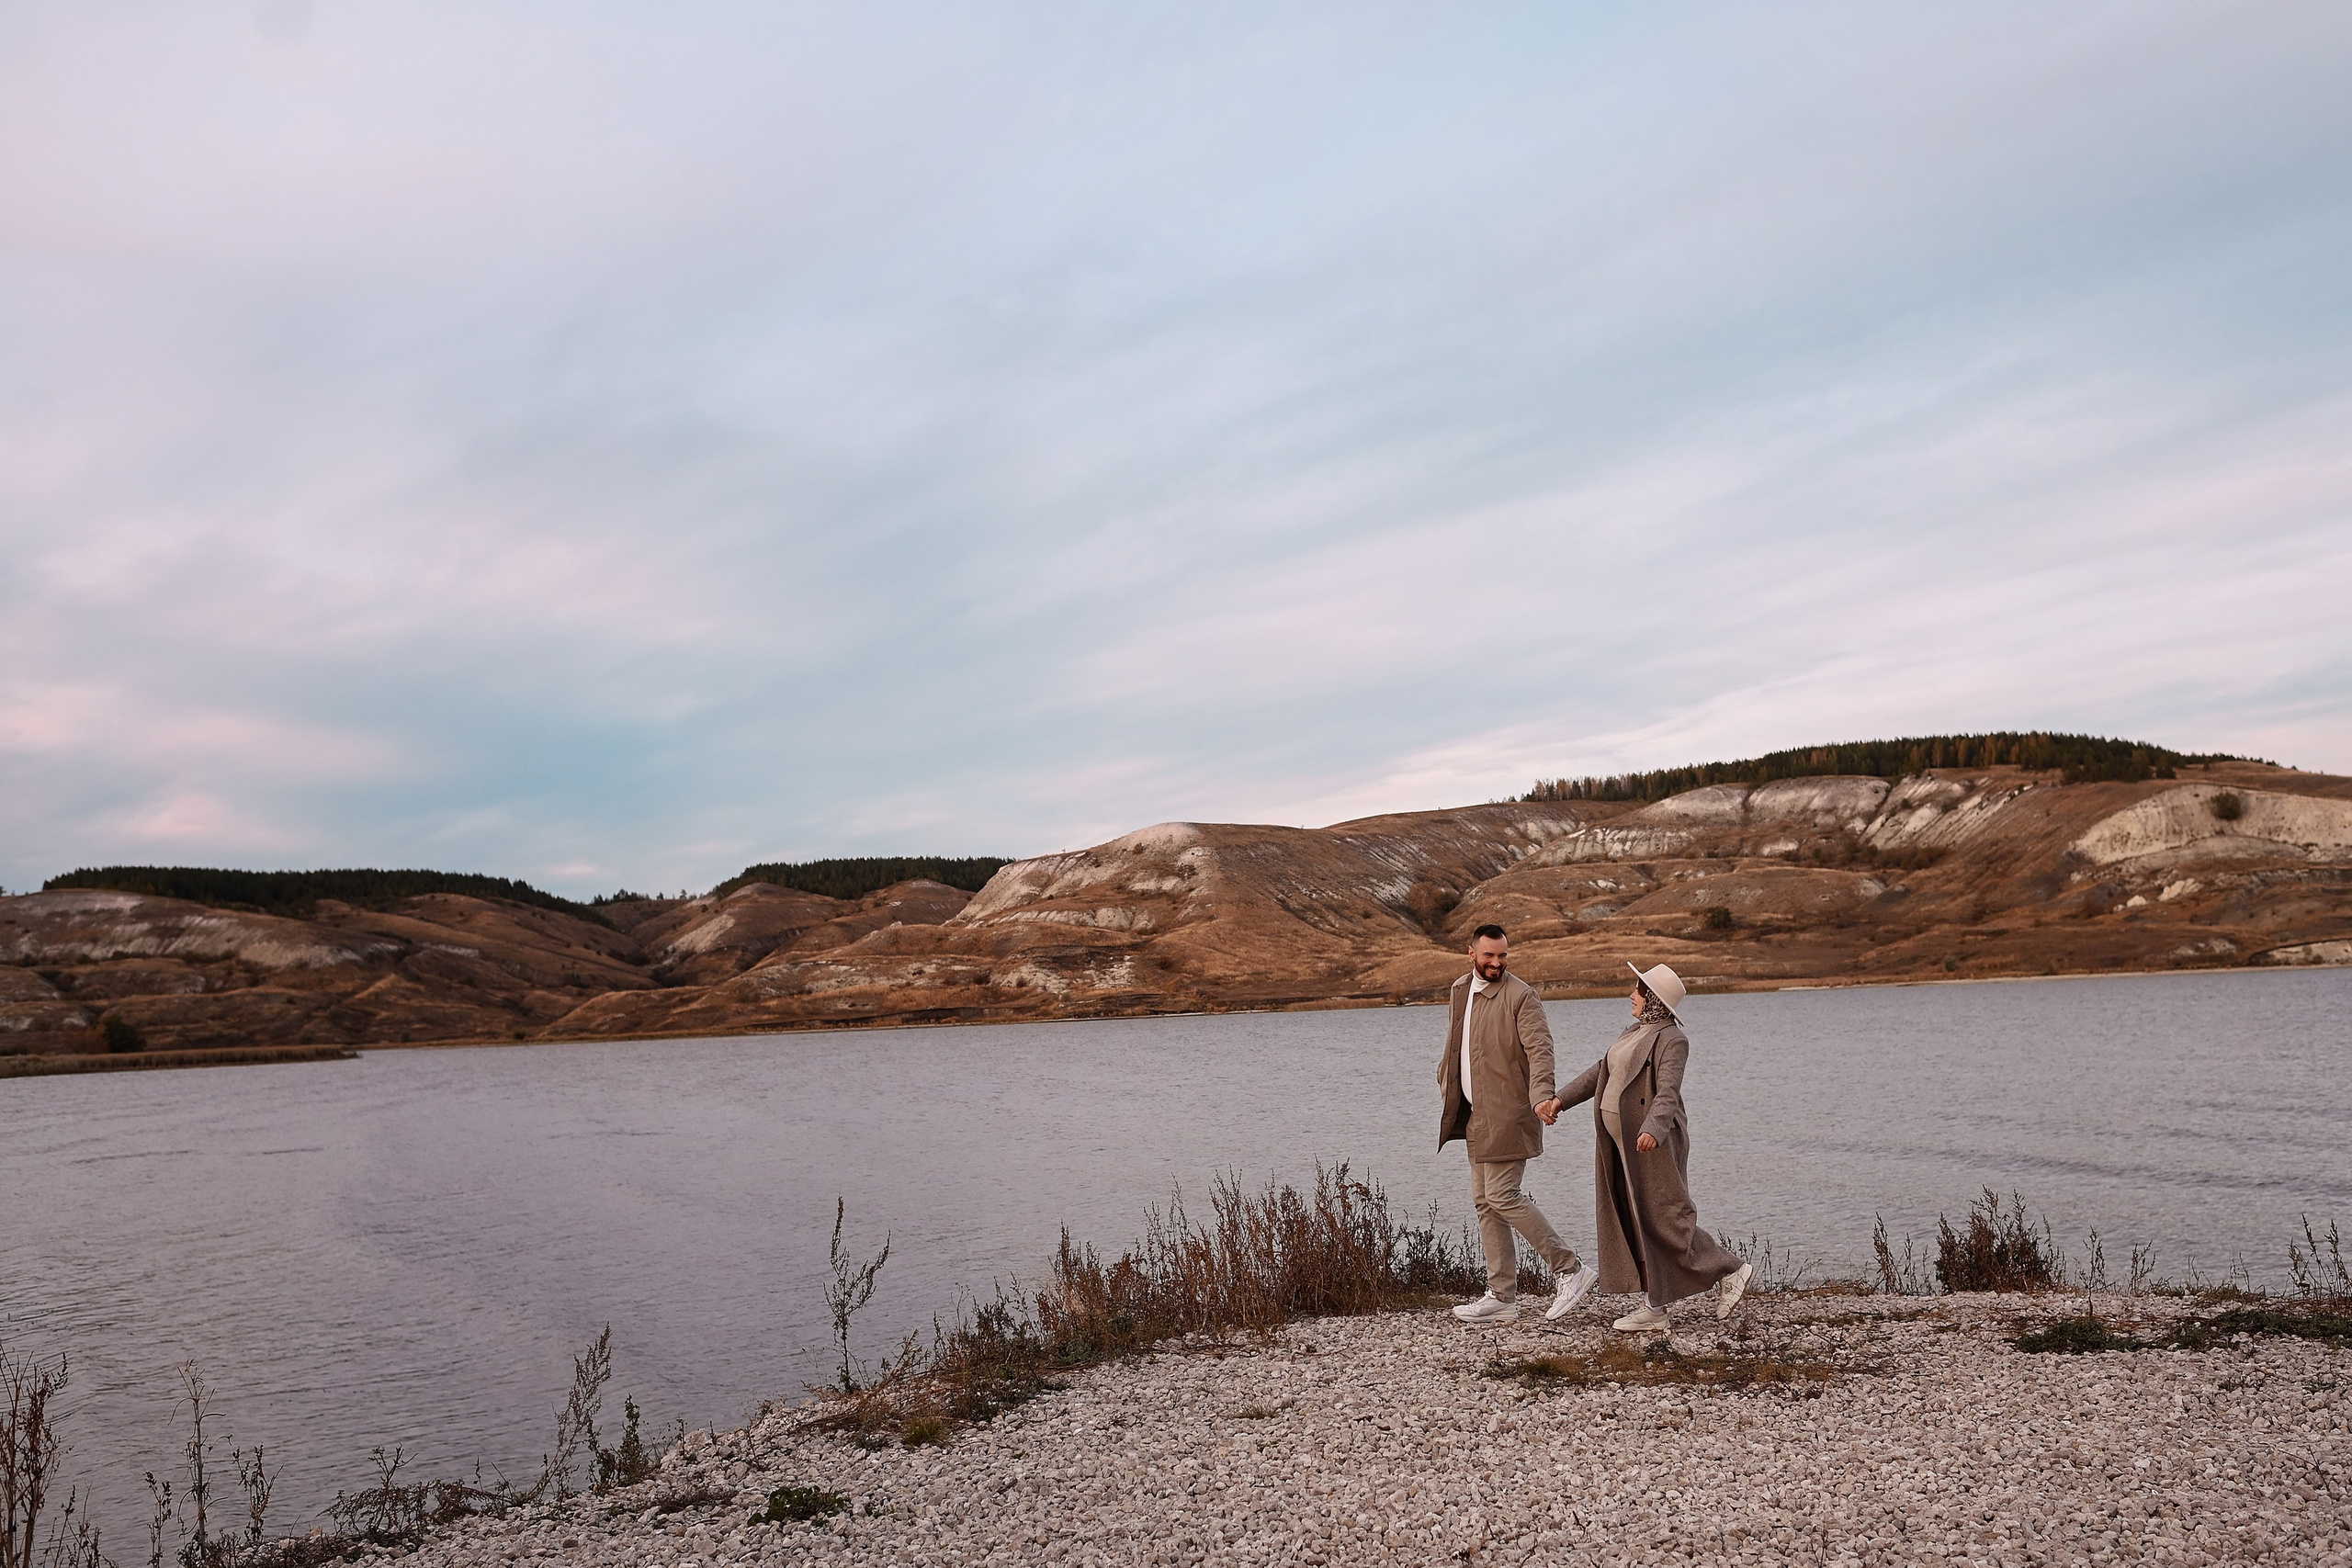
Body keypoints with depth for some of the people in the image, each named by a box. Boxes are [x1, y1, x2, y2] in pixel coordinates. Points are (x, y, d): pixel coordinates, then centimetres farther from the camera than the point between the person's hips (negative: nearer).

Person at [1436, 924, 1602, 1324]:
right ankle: (1502, 1298, 16)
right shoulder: (1460, 990, 13)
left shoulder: (1521, 996, -11)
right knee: (1485, 1202, 9)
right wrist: (1446, 1086, 23)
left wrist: (1541, 1096, -35)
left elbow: (1540, 1049, -21)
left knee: (1502, 1196, -11)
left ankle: (1570, 1270, 1)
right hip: (1475, 1116, 8)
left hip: (1507, 1115, -8)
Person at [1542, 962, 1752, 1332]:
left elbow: (1668, 1093, -25)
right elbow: (1599, 1072, 19)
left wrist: (1652, 1130, -41)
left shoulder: (1672, 1040, -13)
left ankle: (1731, 1271, 15)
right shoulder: (1634, 1033, 15)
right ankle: (1655, 1308, 13)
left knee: (1665, 1220, -3)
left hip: (1651, 1144, -9)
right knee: (1634, 1221, 8)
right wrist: (1562, 1099, 12)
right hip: (1619, 1143, 9)